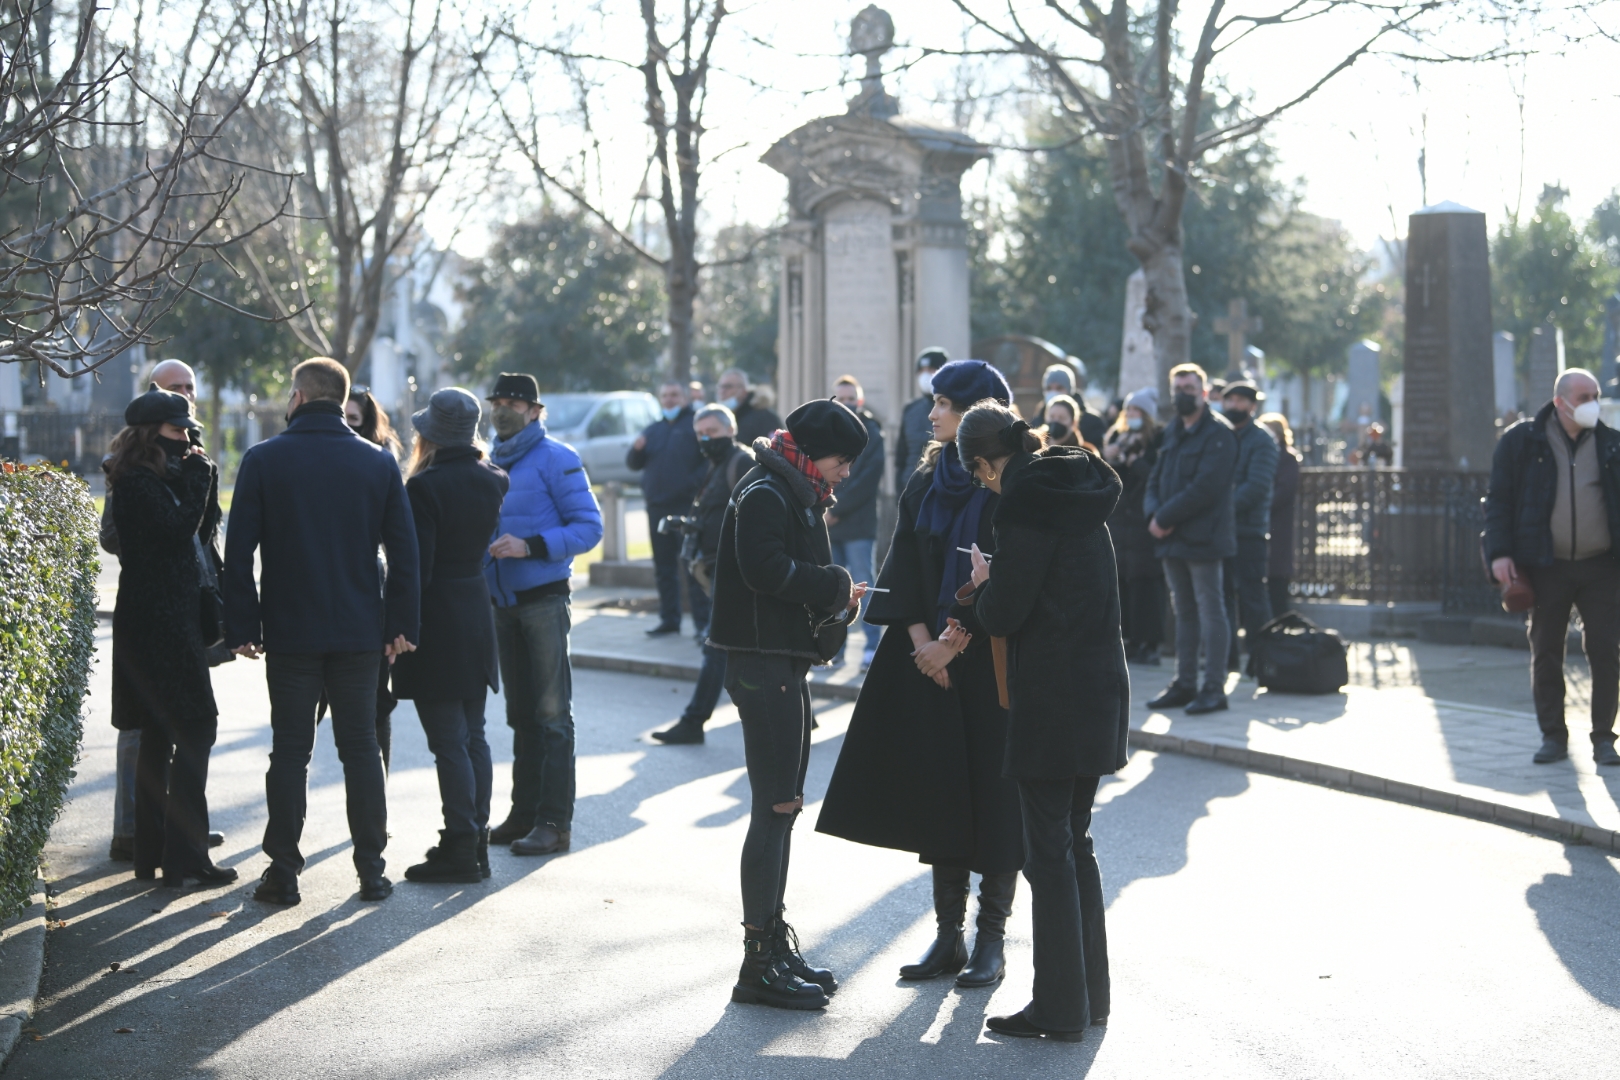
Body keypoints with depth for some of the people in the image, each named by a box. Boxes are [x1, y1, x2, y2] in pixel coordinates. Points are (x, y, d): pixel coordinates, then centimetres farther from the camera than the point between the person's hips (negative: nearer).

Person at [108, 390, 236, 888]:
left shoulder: (163, 480, 17)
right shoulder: (138, 484, -12)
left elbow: (199, 537, 15)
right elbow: (178, 530, -22)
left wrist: (204, 482, 5)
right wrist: (198, 480, -12)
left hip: (173, 620, 10)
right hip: (159, 624, -10)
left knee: (159, 736, 13)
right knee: (195, 730, -11)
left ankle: (153, 853, 19)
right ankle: (185, 856, -10)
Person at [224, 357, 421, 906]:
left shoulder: (263, 460, -4)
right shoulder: (378, 463, 2)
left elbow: (239, 552, -5)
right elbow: (404, 551, 2)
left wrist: (242, 627, 0)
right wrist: (401, 625, 6)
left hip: (289, 632, -1)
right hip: (359, 632, 2)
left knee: (290, 750, 4)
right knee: (361, 747, 8)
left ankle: (283, 870, 5)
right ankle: (371, 869, 8)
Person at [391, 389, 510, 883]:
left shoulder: (426, 487, -17)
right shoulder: (491, 480, 4)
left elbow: (415, 566, -18)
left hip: (437, 620, -7)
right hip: (478, 613, 8)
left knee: (448, 741, -3)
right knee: (472, 736, 14)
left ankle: (460, 848, 0)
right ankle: (476, 840, 19)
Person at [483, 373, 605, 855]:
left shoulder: (555, 458, -8)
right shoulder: (492, 463, 13)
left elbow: (589, 526, -13)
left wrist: (530, 546, -23)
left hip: (544, 600, -7)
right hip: (502, 602, 7)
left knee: (552, 713, -6)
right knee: (521, 714, 13)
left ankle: (555, 821, -4)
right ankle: (524, 814, 20)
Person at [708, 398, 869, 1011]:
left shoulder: (796, 495, 20)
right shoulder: (764, 493, -12)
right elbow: (765, 568, -25)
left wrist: (836, 599, 2)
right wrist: (836, 586, -14)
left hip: (785, 665, 11)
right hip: (763, 664, -11)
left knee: (783, 806, 14)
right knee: (774, 808, -9)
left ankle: (775, 944, 23)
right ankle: (758, 966, -6)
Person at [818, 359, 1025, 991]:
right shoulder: (926, 481, 10)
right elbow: (907, 569, 6)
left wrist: (954, 643, -14)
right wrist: (923, 641, -6)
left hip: (991, 656, -5)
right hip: (932, 656, 5)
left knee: (993, 792, -1)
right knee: (939, 790, 6)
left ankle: (991, 939, 8)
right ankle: (948, 935, 14)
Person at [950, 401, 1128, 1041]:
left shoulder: (1025, 500, -14)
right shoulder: (1079, 494, 13)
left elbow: (1004, 611, -16)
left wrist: (980, 587, 5)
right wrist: (975, 613, 21)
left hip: (1051, 699, -9)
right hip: (1098, 693, 9)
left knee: (1050, 852, -1)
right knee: (1075, 843, 17)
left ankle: (1060, 1009, 4)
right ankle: (1090, 994, 24)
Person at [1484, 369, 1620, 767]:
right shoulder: (1521, 441, 0)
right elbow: (1498, 500, 1)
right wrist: (1499, 553, -9)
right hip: (1547, 567, -1)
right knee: (1545, 655, 4)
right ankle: (1553, 736, 14)